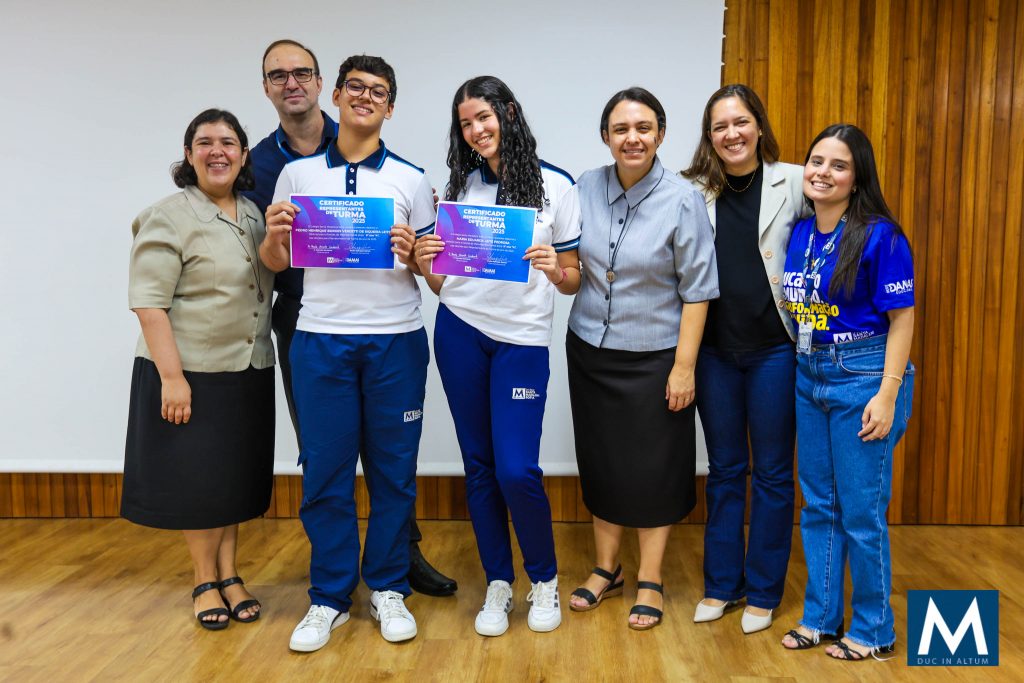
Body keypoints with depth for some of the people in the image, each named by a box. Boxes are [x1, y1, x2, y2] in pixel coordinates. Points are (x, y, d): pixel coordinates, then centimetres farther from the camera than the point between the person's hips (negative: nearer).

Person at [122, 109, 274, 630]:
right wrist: (171, 376, -20)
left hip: (247, 372, 6)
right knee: (197, 479, 6)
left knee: (235, 476, 13)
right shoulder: (169, 218, -9)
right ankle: (204, 581, 23)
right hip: (191, 374, -5)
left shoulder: (253, 216, 10)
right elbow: (148, 302, -15)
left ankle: (229, 574, 27)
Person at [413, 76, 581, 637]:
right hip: (459, 332, 3)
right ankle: (498, 584, 25)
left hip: (522, 338, -3)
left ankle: (544, 579, 19)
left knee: (516, 469, -8)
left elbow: (574, 280, 1)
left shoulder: (555, 185, 0)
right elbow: (444, 284, 10)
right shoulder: (459, 186, 9)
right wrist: (425, 265, -10)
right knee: (479, 464, 9)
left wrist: (555, 270, -20)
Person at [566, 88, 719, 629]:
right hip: (590, 350, 4)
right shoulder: (585, 188, -1)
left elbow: (696, 289, -10)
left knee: (652, 468, 7)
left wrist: (684, 366, -12)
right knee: (600, 461, 14)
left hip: (653, 356, -4)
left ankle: (650, 581, 25)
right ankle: (606, 569, 32)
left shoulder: (682, 199, -12)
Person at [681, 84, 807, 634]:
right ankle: (721, 583, 27)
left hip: (774, 346, -2)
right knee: (724, 470, 13)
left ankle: (763, 591, 24)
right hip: (715, 347, 2)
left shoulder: (793, 182, -3)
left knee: (772, 472, 9)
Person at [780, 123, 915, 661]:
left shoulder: (880, 236, -12)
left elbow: (901, 319, -12)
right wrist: (803, 368, 10)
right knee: (818, 506, 14)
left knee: (860, 511, 3)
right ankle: (820, 617, 29)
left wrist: (887, 394, -17)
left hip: (862, 378, -6)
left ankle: (873, 629, 22)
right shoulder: (799, 233, 6)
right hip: (809, 375, 6)